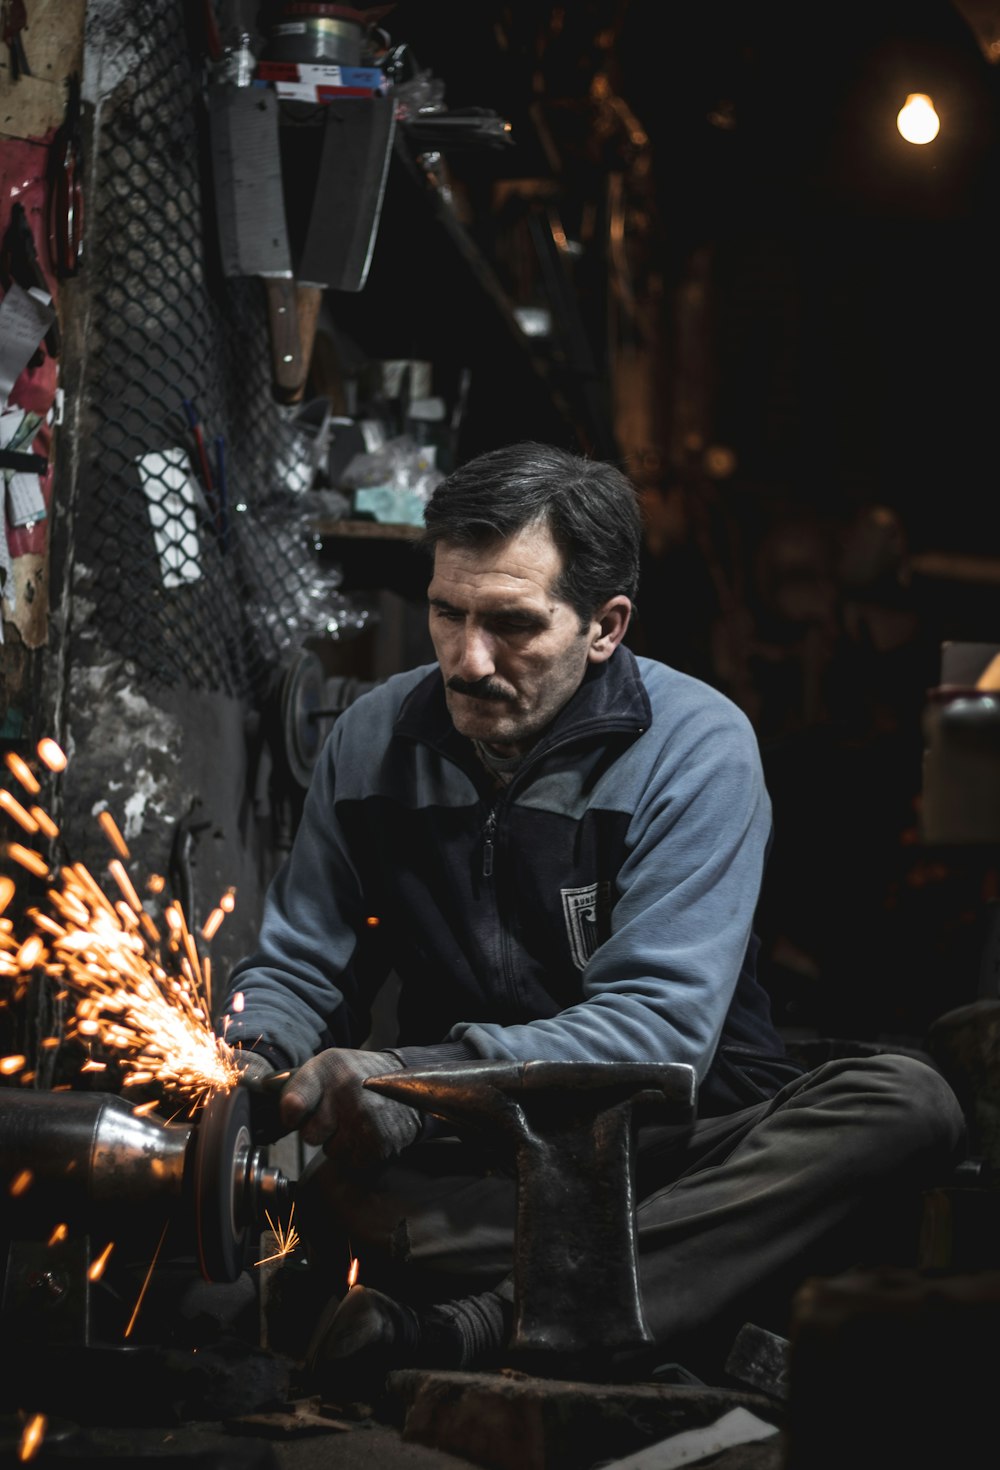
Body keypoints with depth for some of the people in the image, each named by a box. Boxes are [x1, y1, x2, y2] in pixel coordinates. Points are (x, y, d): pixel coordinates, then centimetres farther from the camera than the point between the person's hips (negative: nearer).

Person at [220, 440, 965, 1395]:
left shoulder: (694, 745, -11)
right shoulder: (374, 740, 2)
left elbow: (658, 1027, -21)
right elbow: (297, 967, 10)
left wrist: (414, 1077, -34)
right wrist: (253, 1056, -16)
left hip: (682, 1154, -2)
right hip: (471, 1172, 2)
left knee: (904, 1104, -32)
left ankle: (460, 1333, -41)